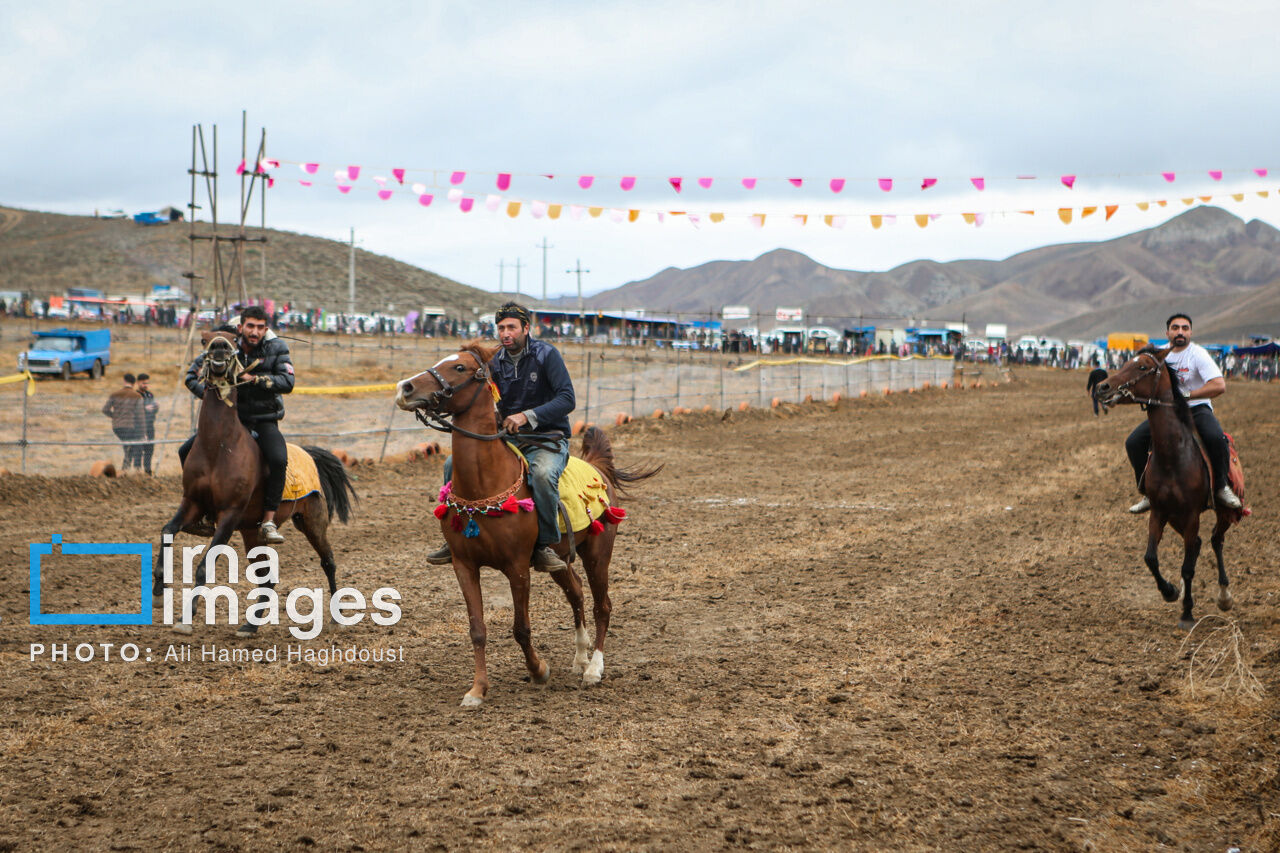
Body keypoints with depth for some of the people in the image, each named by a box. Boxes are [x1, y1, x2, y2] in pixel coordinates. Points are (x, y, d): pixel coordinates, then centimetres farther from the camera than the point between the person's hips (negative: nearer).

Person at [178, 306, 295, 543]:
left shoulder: (276, 348, -8)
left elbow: (287, 382, -17)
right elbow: (192, 376, 2)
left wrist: (255, 379, -27)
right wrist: (208, 394, -17)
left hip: (264, 420, -3)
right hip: (231, 416, 3)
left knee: (278, 459, -31)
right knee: (187, 452, -6)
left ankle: (268, 522, -24)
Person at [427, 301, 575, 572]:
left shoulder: (546, 354, -9)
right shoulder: (496, 362, 8)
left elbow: (567, 399, -18)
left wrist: (528, 416, -27)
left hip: (547, 439, -6)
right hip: (507, 438, 6)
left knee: (542, 473, -40)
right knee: (454, 464, -9)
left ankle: (546, 545, -24)